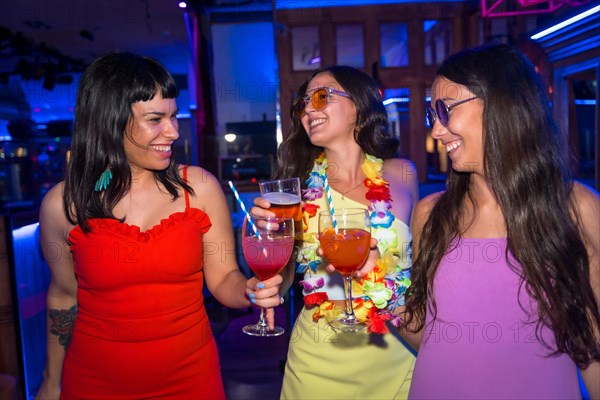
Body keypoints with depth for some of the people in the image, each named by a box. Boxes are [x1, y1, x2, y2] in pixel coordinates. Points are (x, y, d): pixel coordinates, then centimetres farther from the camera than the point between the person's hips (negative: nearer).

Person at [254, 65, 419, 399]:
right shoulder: (300, 184, -6)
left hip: (394, 350, 0)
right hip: (318, 357, 0)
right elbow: (281, 282, -4)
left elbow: (420, 259, 9)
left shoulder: (401, 174, -5)